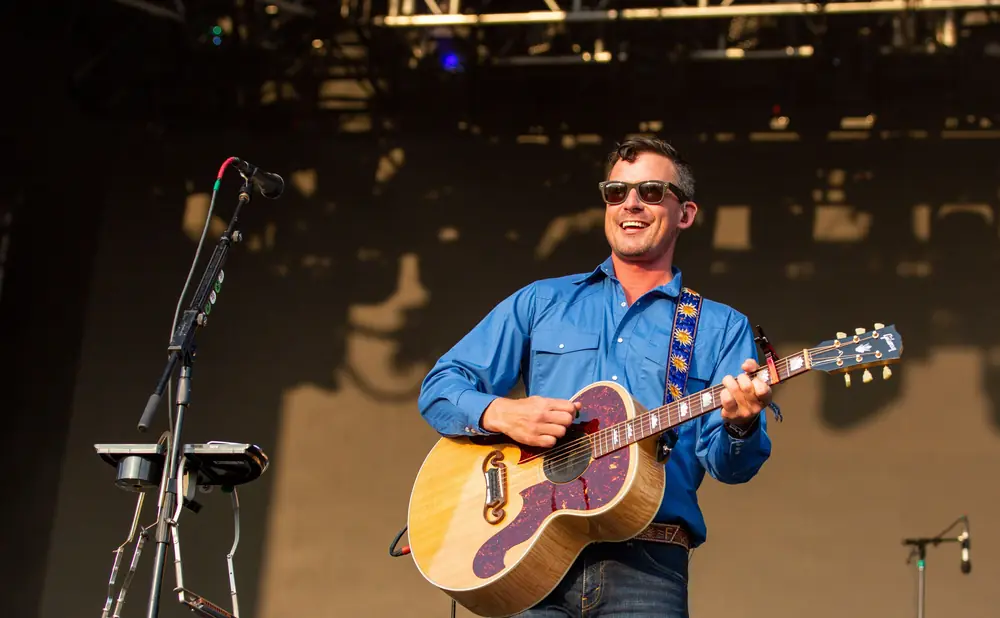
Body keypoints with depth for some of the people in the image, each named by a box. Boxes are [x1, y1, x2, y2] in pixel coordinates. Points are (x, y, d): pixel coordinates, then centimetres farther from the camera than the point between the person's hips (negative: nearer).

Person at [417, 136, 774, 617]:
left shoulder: (721, 328, 11)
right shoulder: (541, 302, 15)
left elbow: (729, 465, 2)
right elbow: (439, 387, 12)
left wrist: (740, 425, -20)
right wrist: (501, 413, -8)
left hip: (645, 564, -1)